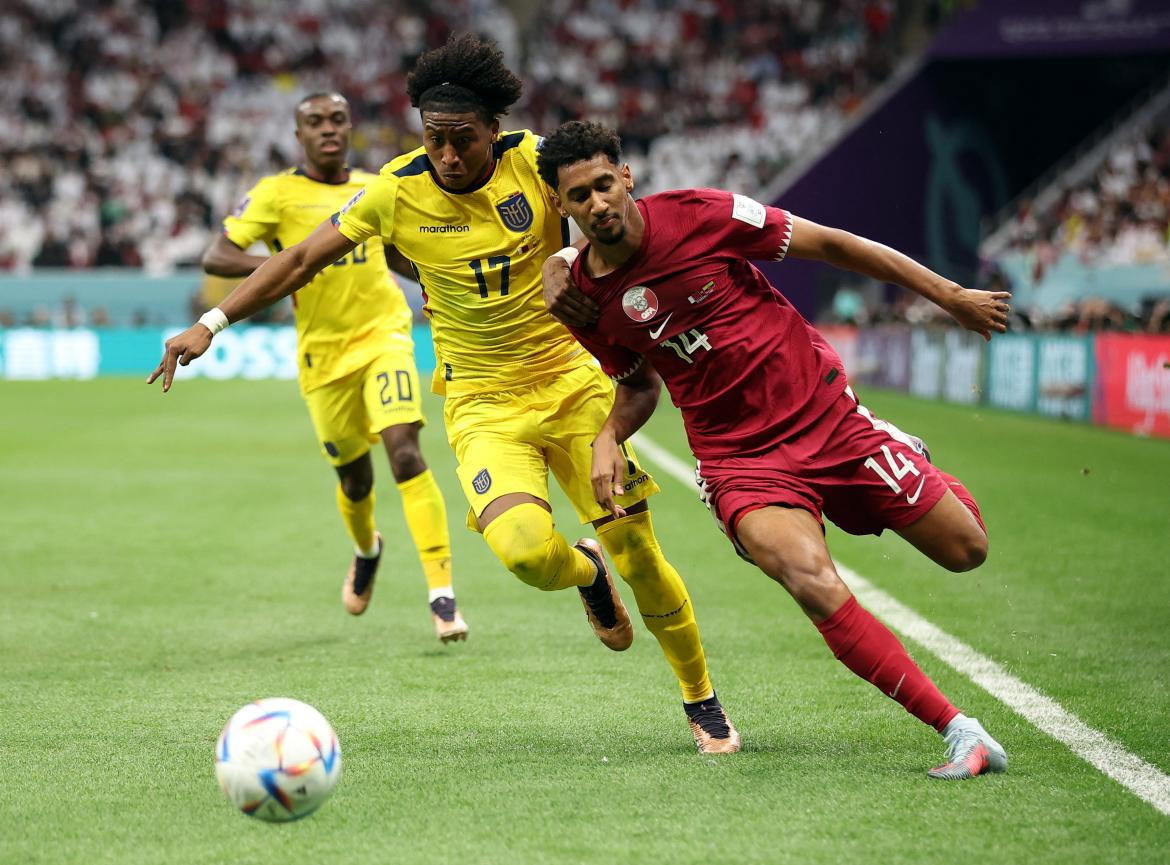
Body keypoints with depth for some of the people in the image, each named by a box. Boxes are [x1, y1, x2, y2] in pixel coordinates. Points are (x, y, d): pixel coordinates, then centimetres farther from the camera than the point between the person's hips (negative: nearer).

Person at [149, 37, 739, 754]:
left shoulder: (539, 162, -11)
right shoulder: (397, 191, -10)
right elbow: (302, 259, 0)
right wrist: (211, 325, -4)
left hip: (570, 380, 1)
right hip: (482, 401, -1)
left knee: (638, 550, -2)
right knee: (526, 550, -27)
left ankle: (702, 701, 21)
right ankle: (585, 573, 11)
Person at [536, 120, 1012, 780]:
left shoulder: (699, 215, -13)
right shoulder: (586, 297, -4)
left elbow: (831, 246, -5)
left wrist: (951, 296, -2)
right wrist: (609, 436, -6)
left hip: (826, 414, 0)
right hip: (741, 462, 0)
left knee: (966, 549, 4)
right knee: (818, 588, -28)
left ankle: (900, 453, 38)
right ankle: (959, 732, -21)